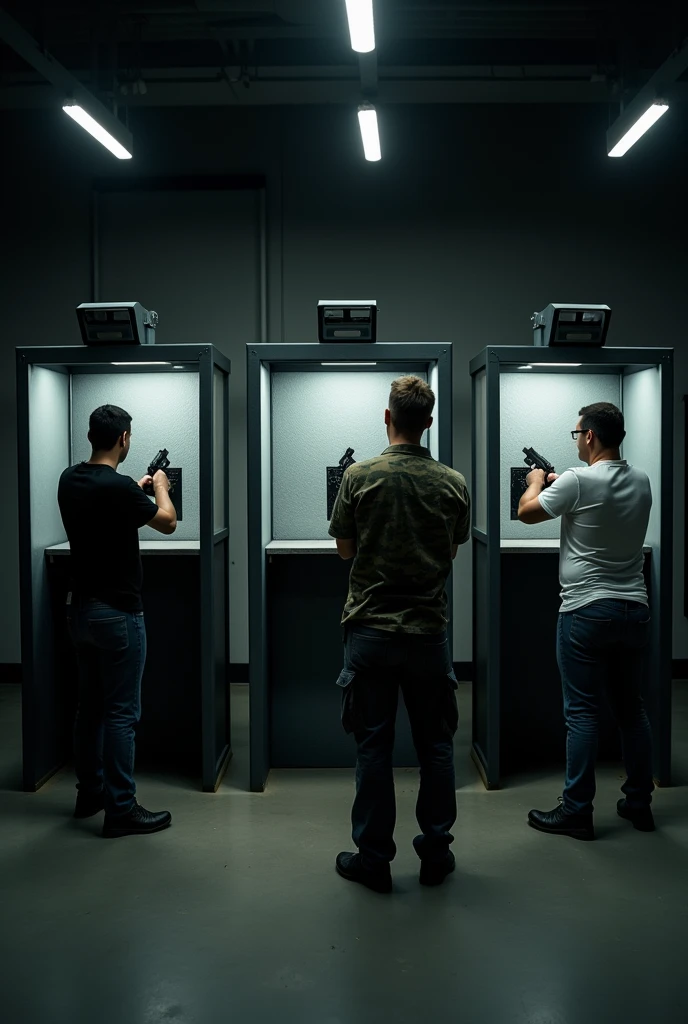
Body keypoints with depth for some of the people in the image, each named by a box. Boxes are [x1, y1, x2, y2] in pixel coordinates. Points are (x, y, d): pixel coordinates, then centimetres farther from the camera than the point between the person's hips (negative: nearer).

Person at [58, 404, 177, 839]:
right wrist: (160, 486, 11)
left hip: (80, 608, 8)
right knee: (121, 713, -2)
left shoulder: (70, 481, 4)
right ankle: (121, 810, 4)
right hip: (117, 614, -8)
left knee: (91, 705, 18)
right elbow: (167, 522, -6)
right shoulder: (118, 486, -21)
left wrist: (137, 490, 31)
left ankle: (90, 792, 29)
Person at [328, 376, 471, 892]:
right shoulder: (453, 483, -3)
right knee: (436, 744, 13)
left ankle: (374, 858, 15)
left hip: (371, 630, -1)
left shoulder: (360, 475, -8)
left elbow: (345, 548, 3)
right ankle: (436, 853, 22)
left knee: (373, 746, 7)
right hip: (429, 631, 2)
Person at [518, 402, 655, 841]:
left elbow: (527, 511, -3)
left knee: (583, 713, -1)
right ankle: (640, 803, 24)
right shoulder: (641, 481, 5)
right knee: (633, 709, 15)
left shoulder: (578, 481, -15)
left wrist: (537, 482, 17)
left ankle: (577, 812, 5)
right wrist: (558, 483, 29)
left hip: (587, 612, -6)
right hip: (635, 610, 6)